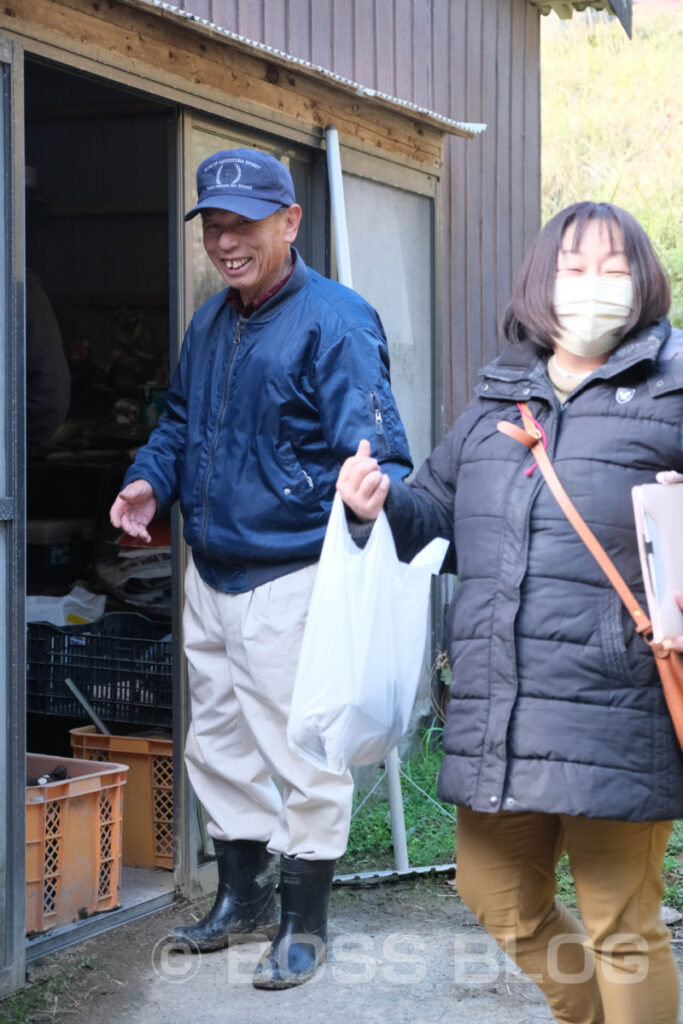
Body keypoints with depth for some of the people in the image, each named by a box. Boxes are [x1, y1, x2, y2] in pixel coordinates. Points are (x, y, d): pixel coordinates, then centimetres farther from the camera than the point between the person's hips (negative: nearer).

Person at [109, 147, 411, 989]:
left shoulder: (334, 322, -15)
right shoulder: (210, 323, 11)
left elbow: (372, 447, -23)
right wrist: (150, 479, 5)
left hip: (291, 576, -8)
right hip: (212, 573, 9)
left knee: (300, 753, 0)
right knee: (217, 743, 19)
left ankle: (304, 923, 16)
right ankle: (243, 897, 36)